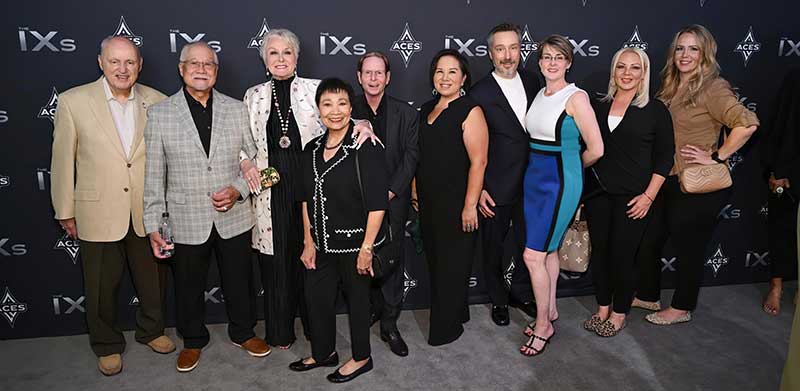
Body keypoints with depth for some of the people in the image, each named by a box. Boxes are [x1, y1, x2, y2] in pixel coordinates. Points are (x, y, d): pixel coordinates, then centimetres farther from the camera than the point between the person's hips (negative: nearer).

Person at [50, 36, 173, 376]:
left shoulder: (157, 102, -1)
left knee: (152, 280, 17)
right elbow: (63, 161, -2)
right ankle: (107, 345, 35)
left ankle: (151, 330, 41)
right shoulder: (73, 101, -6)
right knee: (102, 287, 13)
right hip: (99, 213, -1)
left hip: (148, 212, 2)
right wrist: (65, 212, 1)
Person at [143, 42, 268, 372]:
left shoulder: (237, 110, 1)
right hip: (186, 222, -1)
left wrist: (239, 189, -13)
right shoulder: (159, 114, -3)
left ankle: (243, 332, 40)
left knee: (239, 281, 16)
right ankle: (193, 340, 40)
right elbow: (153, 175, -2)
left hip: (234, 218, 1)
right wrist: (153, 224, -3)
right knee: (188, 287, 15)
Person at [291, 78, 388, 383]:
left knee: (357, 297, 11)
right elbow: (307, 200, 10)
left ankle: (361, 358, 34)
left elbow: (377, 204, -17)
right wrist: (308, 242, 7)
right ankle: (323, 353, 40)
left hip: (355, 242, -6)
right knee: (316, 297, 15)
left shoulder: (367, 149, -15)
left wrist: (367, 248, -17)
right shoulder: (312, 150, 5)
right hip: (322, 243, 6)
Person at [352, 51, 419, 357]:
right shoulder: (348, 111, 3)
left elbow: (411, 156, 0)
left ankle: (389, 323, 10)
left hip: (393, 199, 0)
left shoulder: (406, 113, 3)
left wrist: (390, 192, -9)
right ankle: (373, 307, 27)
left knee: (393, 259, 1)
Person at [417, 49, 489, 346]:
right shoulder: (426, 109, 10)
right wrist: (415, 192, 15)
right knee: (434, 261, 17)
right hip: (428, 202, 7)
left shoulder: (470, 111, -12)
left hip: (456, 204, -7)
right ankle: (454, 312, 36)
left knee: (452, 264, 6)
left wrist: (470, 205, -20)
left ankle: (446, 327, 22)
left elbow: (478, 161, -17)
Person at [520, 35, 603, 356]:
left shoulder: (576, 97, -13)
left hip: (559, 182, -7)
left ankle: (543, 325, 10)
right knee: (548, 250, 17)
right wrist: (540, 166, 10)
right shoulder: (540, 95, 9)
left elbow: (596, 149, -12)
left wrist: (570, 168, 3)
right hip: (535, 177, 7)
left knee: (533, 255, -6)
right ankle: (550, 311, 32)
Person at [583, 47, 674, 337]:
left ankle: (619, 314, 22)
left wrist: (649, 196, -9)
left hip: (633, 198, -3)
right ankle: (602, 308, 27)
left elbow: (664, 157, -3)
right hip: (598, 194, 3)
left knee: (622, 255, 3)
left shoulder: (655, 110, -2)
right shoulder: (598, 107, 7)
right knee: (599, 251, 9)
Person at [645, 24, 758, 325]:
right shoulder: (670, 87, 8)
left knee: (689, 247, 6)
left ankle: (682, 308, 23)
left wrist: (717, 157, -20)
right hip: (671, 180, 7)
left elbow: (747, 123, -26)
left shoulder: (712, 88, -15)